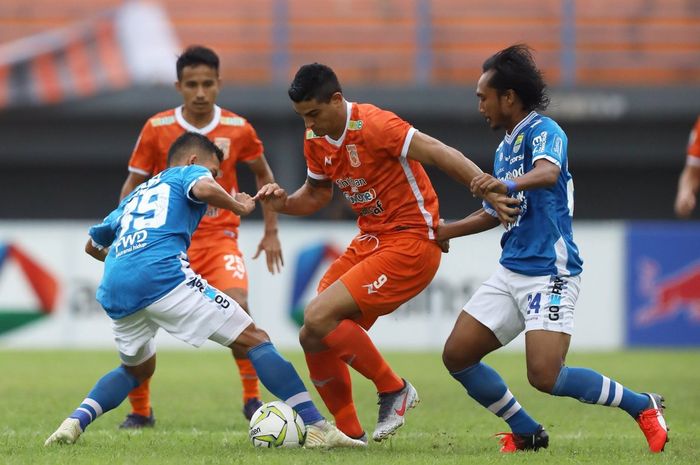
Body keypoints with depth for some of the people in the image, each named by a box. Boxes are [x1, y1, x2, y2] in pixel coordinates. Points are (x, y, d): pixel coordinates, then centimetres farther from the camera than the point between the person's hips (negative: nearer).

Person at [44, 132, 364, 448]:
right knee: (255, 340, 0)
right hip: (162, 274, -6)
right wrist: (240, 207, 10)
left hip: (113, 291, 7)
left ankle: (73, 423, 10)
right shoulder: (190, 173, 19)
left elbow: (92, 245, 46)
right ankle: (316, 427, -12)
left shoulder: (135, 195, 36)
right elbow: (202, 188, -8)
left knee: (138, 369, 33)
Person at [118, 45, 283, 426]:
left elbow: (263, 174, 14)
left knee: (237, 306, -26)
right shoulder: (157, 129, -6)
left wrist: (271, 231, 12)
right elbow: (133, 184, 3)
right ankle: (139, 411, 10)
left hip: (219, 237, 0)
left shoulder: (237, 129, -3)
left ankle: (253, 401, -13)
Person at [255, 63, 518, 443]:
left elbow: (438, 153, -26)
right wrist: (283, 203, -1)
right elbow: (316, 194, 21)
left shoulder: (373, 125, -19)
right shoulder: (315, 139, 5)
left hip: (410, 243, -9)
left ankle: (394, 390, -3)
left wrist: (489, 191, -37)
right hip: (369, 241, 9)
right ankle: (351, 435, 14)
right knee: (315, 339, 2)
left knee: (319, 318, -20)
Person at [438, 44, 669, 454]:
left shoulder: (543, 131, -10)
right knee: (457, 355, 1)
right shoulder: (505, 146, 17)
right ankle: (526, 433, 14)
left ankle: (643, 406, 0)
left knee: (545, 377, -19)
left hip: (550, 273, -9)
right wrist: (443, 231, 33)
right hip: (510, 271, 9)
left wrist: (509, 184, -53)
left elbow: (547, 172, -34)